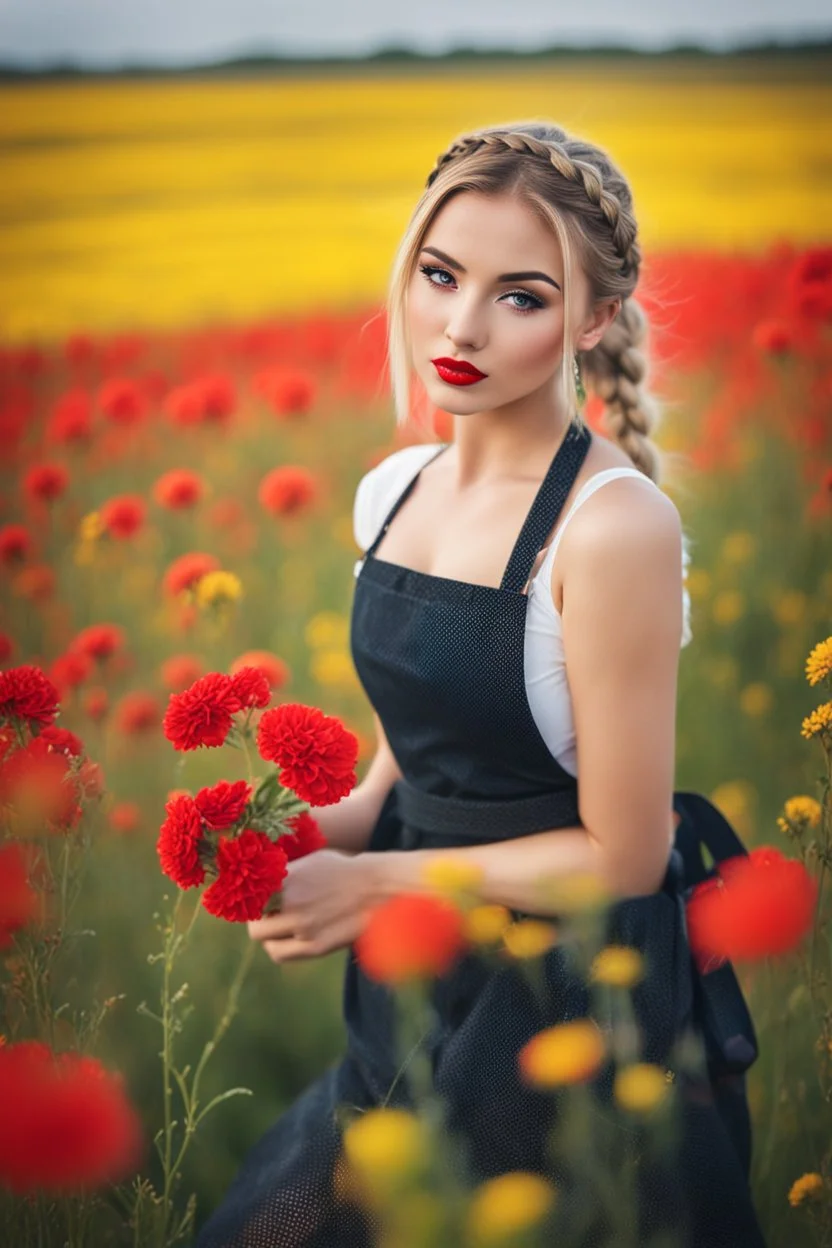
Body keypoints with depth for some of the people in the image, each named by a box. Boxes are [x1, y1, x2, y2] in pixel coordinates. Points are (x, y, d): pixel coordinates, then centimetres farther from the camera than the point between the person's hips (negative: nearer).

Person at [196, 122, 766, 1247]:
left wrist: (369, 884, -14)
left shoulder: (614, 525, -23)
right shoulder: (393, 491, 0)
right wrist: (325, 829, -5)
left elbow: (621, 855, -18)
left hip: (570, 998, -7)